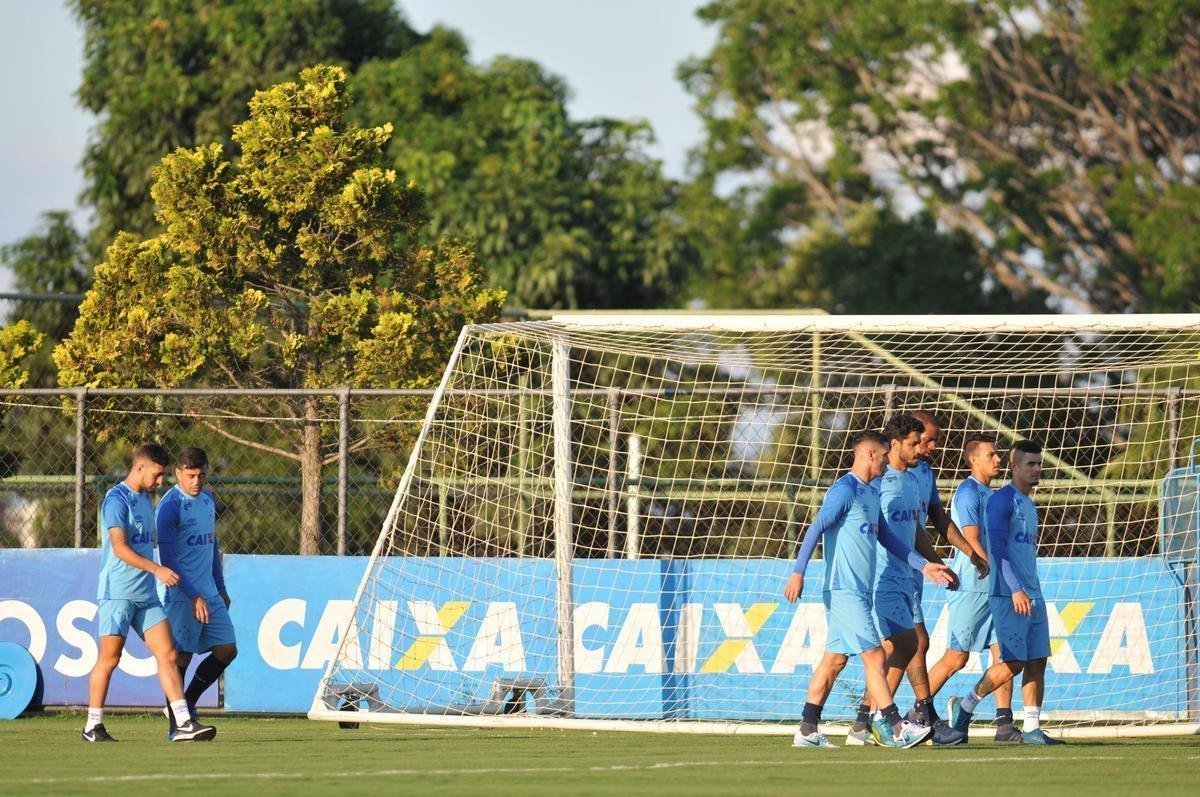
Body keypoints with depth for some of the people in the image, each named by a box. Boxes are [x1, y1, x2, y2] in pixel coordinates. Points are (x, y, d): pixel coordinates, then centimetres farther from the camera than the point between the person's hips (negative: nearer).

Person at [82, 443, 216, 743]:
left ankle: (183, 723, -6)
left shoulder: (145, 499, 16)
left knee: (168, 655, -2)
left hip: (146, 594, 8)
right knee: (109, 658, -2)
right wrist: (157, 569, -27)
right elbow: (120, 547, -20)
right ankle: (93, 726, 8)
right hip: (117, 592, -8)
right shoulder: (117, 499, -11)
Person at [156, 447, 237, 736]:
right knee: (182, 655, -6)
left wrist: (221, 589, 22)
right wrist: (194, 596, -22)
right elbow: (168, 558, -16)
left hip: (209, 594, 8)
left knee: (227, 649, 5)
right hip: (182, 595, -8)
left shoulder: (208, 501, 13)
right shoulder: (170, 506, -12)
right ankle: (175, 722, 1)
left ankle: (187, 702, 18)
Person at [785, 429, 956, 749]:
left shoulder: (871, 494, 18)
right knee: (874, 656, -10)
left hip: (858, 591, 10)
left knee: (834, 659, 9)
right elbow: (815, 529, -17)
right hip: (844, 589, -10)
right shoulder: (845, 490, -11)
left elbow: (887, 537, 26)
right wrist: (798, 572, -24)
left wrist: (923, 566, 22)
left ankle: (808, 730, 11)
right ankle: (896, 729, -10)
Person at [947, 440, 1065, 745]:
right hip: (1008, 594, -9)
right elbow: (997, 547, -16)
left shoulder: (1029, 504, 20)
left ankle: (1032, 728, 3)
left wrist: (1033, 591, 19)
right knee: (1013, 662, -10)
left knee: (1037, 661, 2)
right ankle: (965, 706, 5)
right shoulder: (1002, 500, -8)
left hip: (1032, 595, 9)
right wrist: (1016, 589, -21)